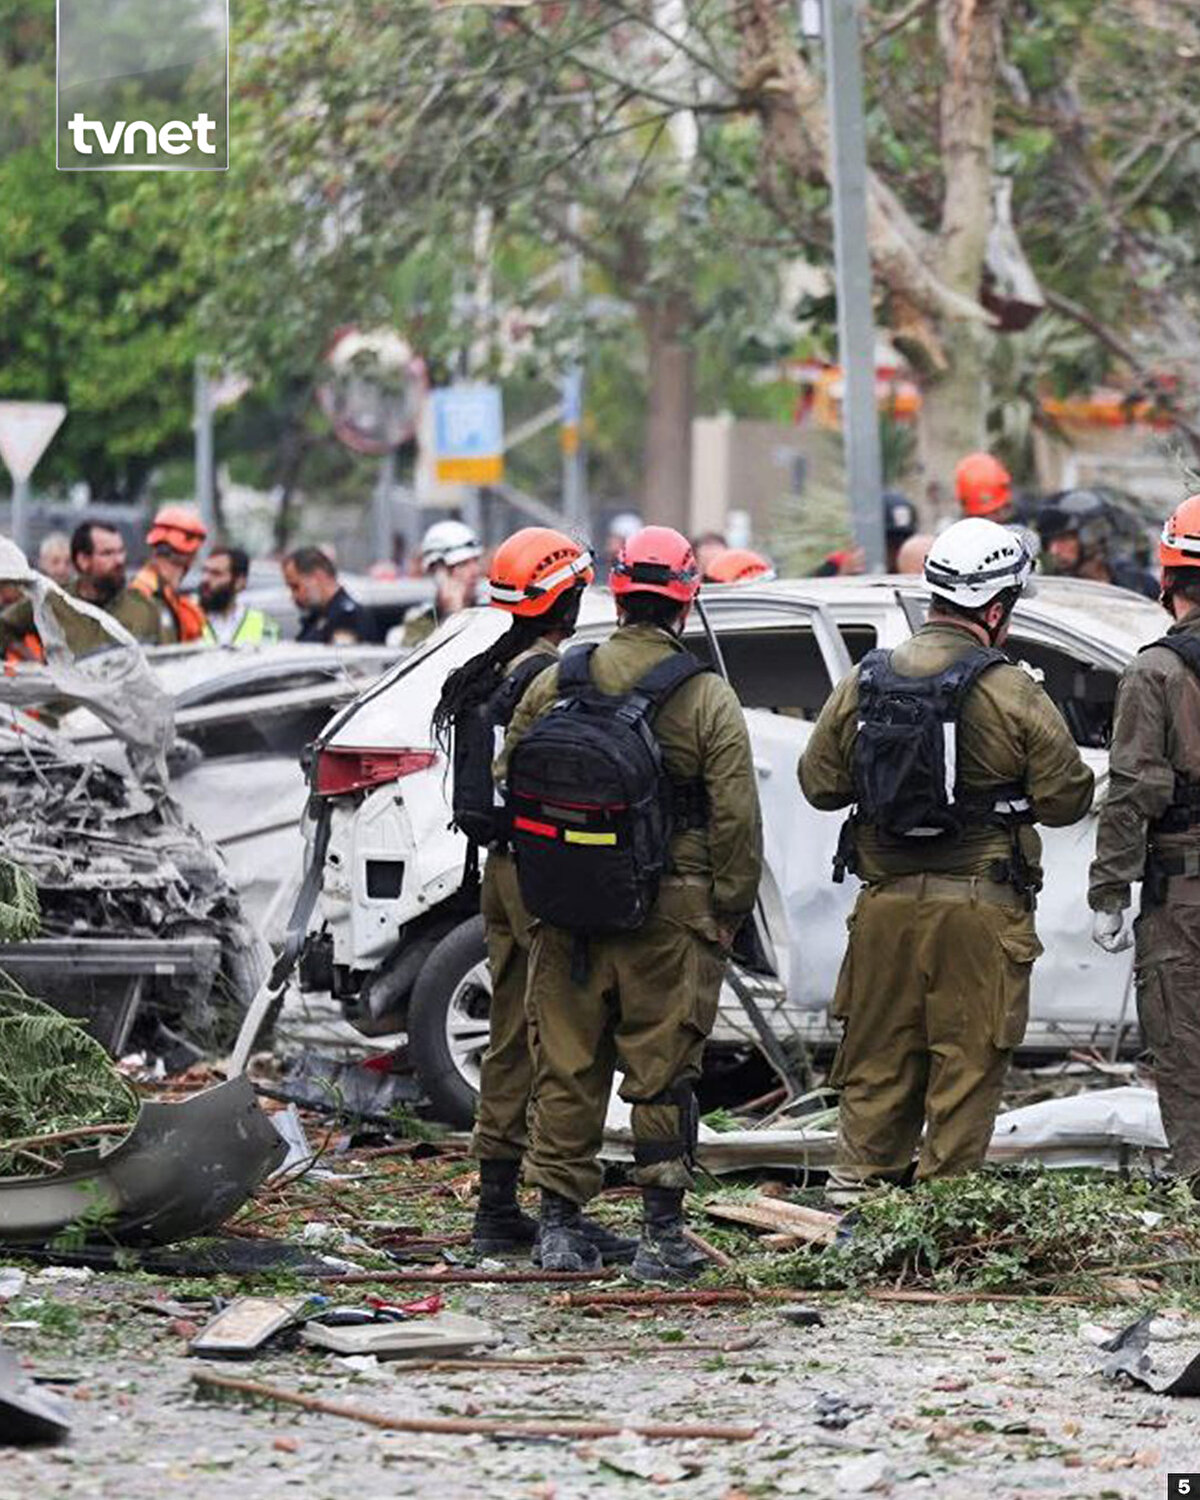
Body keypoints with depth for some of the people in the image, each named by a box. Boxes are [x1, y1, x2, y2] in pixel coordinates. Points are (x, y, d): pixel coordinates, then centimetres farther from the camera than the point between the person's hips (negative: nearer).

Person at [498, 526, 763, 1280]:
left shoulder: (551, 687, 3)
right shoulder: (708, 700, -8)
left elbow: (508, 787, 11)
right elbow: (736, 817, -8)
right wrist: (730, 912, 2)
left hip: (565, 915, 3)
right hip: (668, 918, -3)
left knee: (567, 1068, 9)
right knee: (663, 1073, 3)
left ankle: (560, 1223, 12)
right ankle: (663, 1232, 3)